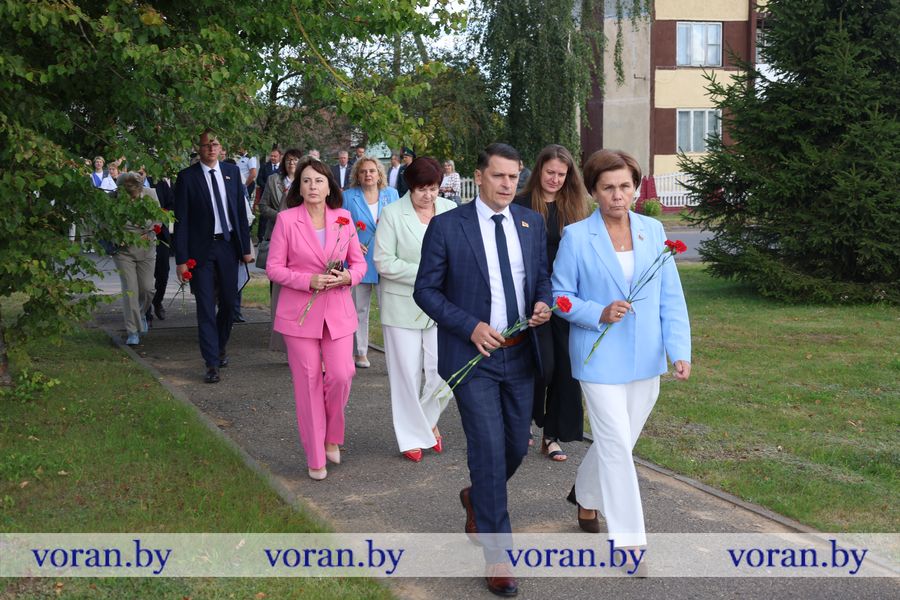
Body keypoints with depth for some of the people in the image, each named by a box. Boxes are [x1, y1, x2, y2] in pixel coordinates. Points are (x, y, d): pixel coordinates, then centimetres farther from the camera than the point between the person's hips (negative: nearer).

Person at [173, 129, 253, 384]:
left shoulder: (232, 172, 6)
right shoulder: (187, 177, -5)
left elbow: (241, 211, 9)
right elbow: (181, 220, -6)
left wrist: (246, 247, 5)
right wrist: (181, 259, -10)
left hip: (228, 245, 3)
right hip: (201, 248, -3)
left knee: (229, 303, 12)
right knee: (205, 307, -2)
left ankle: (220, 347, 35)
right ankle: (212, 363, 2)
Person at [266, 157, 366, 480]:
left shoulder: (343, 219, 4)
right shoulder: (286, 219, -4)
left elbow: (359, 262, 10)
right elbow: (273, 267, -3)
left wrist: (348, 276, -12)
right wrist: (309, 280, -17)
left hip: (338, 309, 2)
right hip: (299, 311, -2)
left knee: (341, 375, -6)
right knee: (308, 383, 2)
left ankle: (331, 435, 23)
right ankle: (315, 457, 14)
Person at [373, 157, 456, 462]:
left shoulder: (450, 210, 2)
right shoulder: (392, 214, -5)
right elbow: (383, 261, -9)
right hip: (402, 306, -2)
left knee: (441, 369, -2)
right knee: (407, 374, 5)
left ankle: (428, 420, 26)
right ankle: (413, 436, 19)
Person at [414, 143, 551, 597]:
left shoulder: (532, 222, 5)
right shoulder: (446, 226, -8)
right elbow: (426, 289, -6)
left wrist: (544, 303, -8)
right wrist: (470, 326, -17)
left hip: (519, 355, 5)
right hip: (472, 354, -5)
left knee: (517, 446, 13)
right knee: (489, 450, -6)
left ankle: (477, 498, 45)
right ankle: (496, 554, 7)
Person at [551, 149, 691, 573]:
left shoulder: (653, 231, 2)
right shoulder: (576, 237, -7)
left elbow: (671, 297, 3)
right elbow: (561, 294, -1)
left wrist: (680, 351, -5)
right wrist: (599, 314, -18)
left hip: (645, 359, 4)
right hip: (600, 358, -4)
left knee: (618, 441, 16)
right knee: (616, 445, -4)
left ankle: (586, 495, 43)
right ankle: (627, 540, 5)